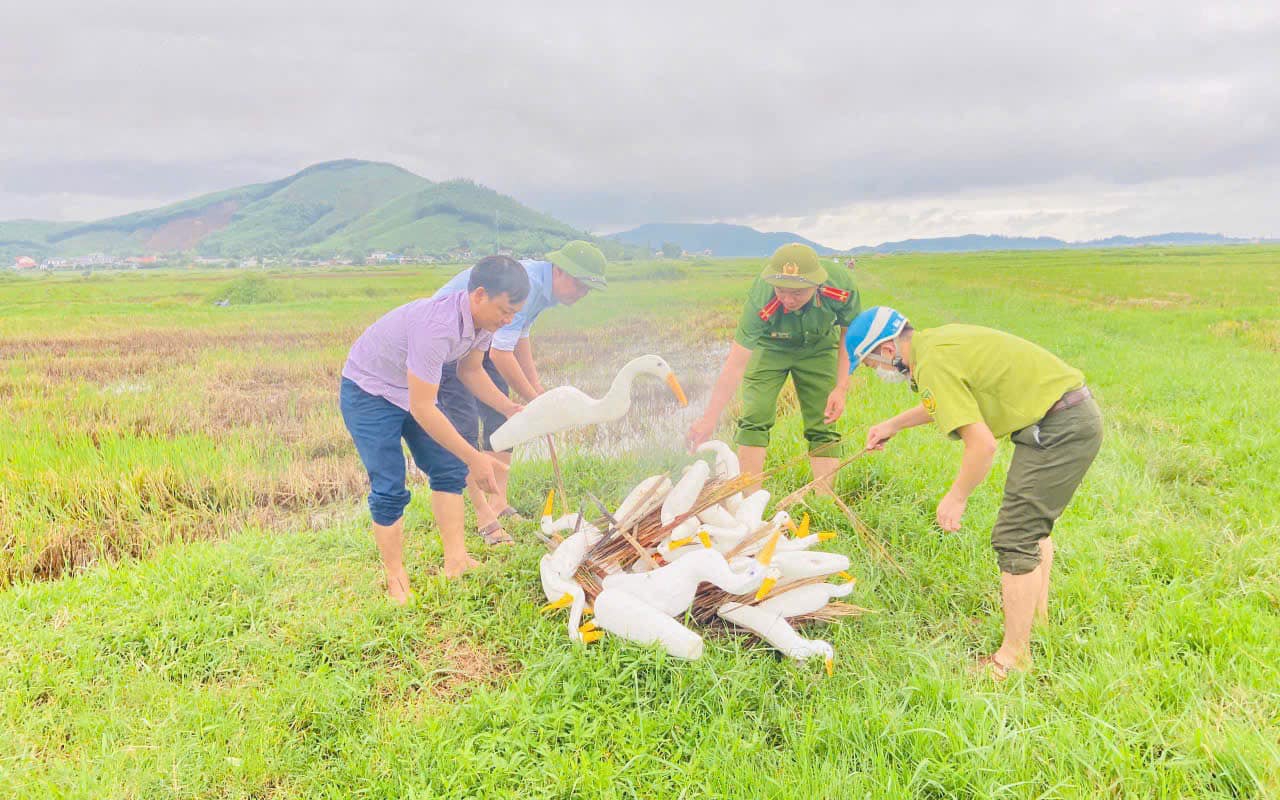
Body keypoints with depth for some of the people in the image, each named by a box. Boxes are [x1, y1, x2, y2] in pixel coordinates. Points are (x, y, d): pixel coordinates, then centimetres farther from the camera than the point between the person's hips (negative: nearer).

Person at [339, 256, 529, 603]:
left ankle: (456, 561, 9)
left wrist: (511, 410, -7)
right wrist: (474, 457, -33)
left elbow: (471, 371, 6)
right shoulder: (437, 326, -39)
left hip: (412, 388, 8)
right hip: (369, 391, -8)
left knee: (448, 470, 3)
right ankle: (395, 580, 8)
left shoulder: (483, 319, -12)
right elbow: (421, 408, -36)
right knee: (390, 490, -8)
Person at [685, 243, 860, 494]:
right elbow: (736, 363, -37)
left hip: (819, 347, 2)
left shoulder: (841, 287, -33)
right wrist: (710, 417, -40)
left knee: (823, 426, -4)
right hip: (770, 347, -1)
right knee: (754, 419, -12)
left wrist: (841, 388, -19)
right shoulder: (760, 303, -39)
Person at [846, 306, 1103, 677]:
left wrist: (956, 498, -10)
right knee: (1034, 522, 26)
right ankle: (1036, 616, 42)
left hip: (1059, 429, -11)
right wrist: (894, 424, 30)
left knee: (1015, 539, -6)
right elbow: (958, 401, 30)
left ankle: (1014, 656, 4)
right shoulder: (937, 339, 10)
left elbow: (982, 444, -24)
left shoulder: (933, 365, -20)